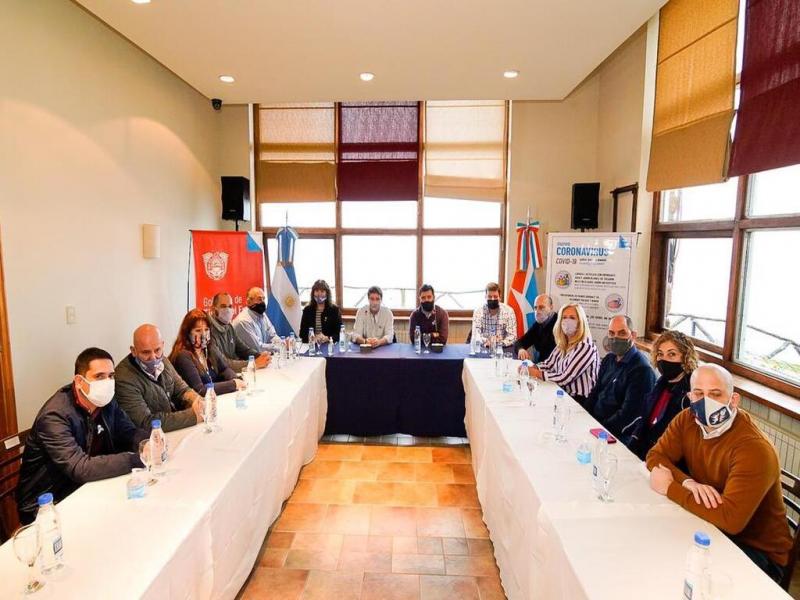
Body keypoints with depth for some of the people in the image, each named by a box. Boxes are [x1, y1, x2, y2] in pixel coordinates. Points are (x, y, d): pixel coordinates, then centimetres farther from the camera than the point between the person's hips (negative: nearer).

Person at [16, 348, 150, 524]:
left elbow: (129, 433, 3)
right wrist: (137, 459, -32)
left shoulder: (105, 400, -2)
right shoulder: (55, 416, -24)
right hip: (45, 505, -6)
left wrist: (148, 440, -20)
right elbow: (80, 469, -31)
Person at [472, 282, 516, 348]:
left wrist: (502, 343, -26)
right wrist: (485, 342, -28)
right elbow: (476, 334, -8)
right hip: (483, 348, 0)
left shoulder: (508, 311, -2)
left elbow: (512, 335, -6)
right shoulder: (478, 311, -1)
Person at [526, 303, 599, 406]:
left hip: (579, 402, -7)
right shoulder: (563, 344, 7)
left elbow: (565, 378, -21)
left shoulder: (586, 347, -17)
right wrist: (531, 368, -8)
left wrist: (538, 373, -14)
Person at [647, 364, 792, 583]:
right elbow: (656, 457, -5)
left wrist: (670, 487, -25)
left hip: (757, 549, -5)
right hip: (710, 526, 6)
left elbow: (730, 519, -35)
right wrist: (688, 483, -24)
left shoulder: (755, 449, -28)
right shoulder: (687, 420, -7)